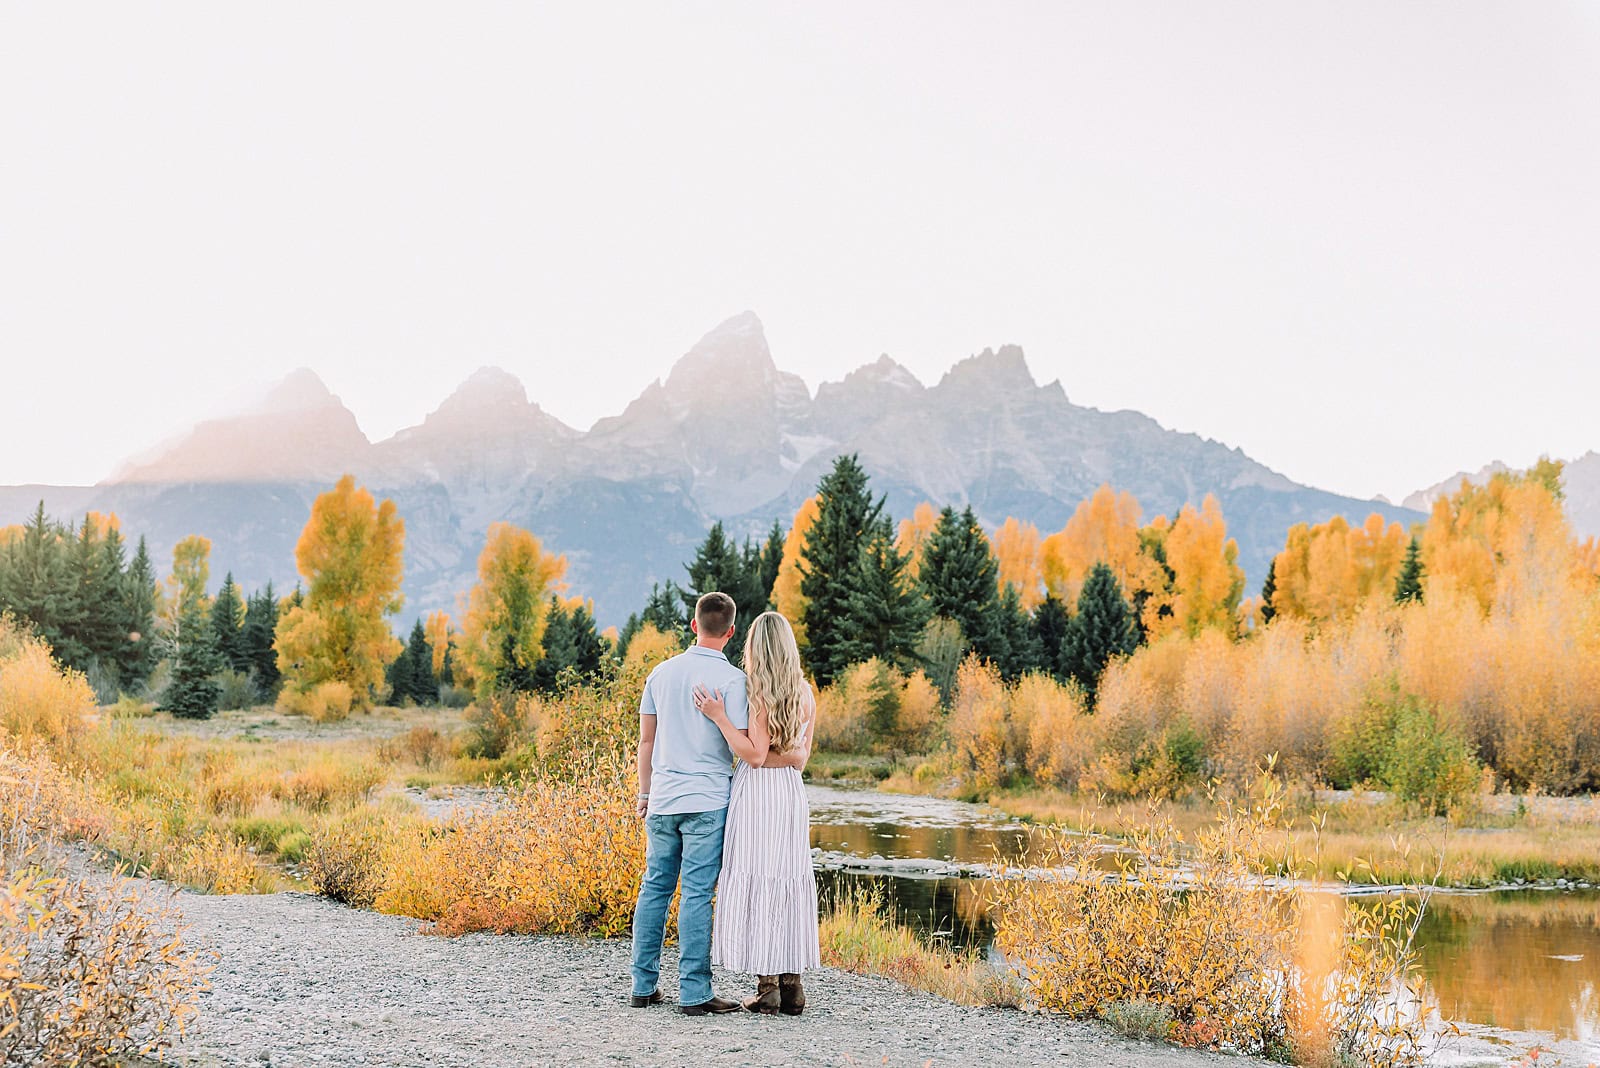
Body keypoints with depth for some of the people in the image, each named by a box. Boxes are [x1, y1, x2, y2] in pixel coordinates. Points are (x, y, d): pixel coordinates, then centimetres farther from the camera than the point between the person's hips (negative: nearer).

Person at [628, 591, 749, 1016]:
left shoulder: (662, 672, 8)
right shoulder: (732, 678, -7)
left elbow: (646, 740, 13)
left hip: (662, 801, 5)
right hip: (708, 801, -4)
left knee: (654, 888, 11)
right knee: (697, 894, -4)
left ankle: (644, 985, 14)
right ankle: (694, 993, -2)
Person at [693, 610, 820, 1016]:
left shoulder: (762, 692, -12)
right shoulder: (805, 693, 8)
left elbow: (755, 755, -16)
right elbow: (800, 756, 10)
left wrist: (719, 717, -14)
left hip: (758, 791, -7)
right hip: (792, 792, 7)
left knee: (757, 883, -2)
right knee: (789, 883, 10)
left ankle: (767, 987, -2)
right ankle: (792, 986, 12)